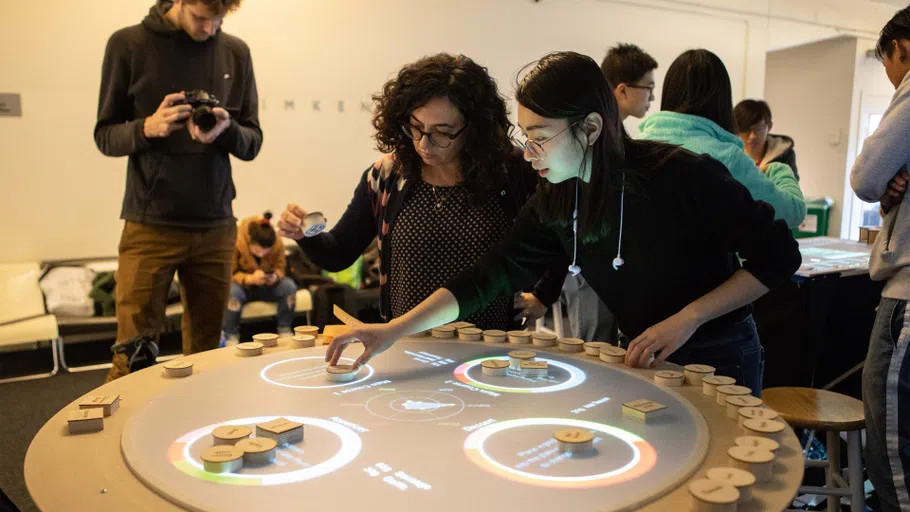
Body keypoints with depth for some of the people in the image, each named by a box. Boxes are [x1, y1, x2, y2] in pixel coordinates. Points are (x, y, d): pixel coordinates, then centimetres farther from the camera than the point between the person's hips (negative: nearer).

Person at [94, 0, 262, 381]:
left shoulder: (235, 53, 7)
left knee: (206, 353, 8)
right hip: (150, 226, -2)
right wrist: (148, 127, -16)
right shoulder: (129, 45, 1)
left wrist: (227, 129, -14)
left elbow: (252, 144, 8)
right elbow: (105, 136, 4)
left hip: (215, 226, 2)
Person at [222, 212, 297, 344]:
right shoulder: (235, 242, -25)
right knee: (233, 292, -38)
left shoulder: (278, 244, -16)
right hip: (242, 285, -3)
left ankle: (284, 330, -12)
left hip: (266, 286, 3)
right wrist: (250, 279, -39)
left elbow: (280, 268, -4)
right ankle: (231, 336, -21)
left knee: (290, 286, -25)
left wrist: (275, 276, -29)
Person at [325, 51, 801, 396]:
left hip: (720, 362, -4)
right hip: (644, 363, 5)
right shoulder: (553, 204, -9)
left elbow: (778, 254, -16)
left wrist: (688, 317, -25)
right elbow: (489, 276, -10)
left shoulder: (685, 177, -25)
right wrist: (395, 330, -17)